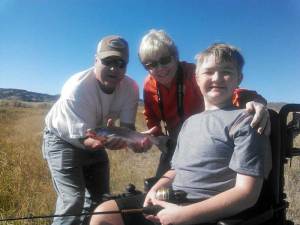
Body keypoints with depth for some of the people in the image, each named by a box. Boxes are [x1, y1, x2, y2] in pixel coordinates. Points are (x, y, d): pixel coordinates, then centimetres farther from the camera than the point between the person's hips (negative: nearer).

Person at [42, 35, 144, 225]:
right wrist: (101, 142, -59)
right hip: (62, 139, -5)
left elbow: (128, 126, -19)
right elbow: (82, 138, -36)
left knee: (101, 197, 14)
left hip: (96, 138, 6)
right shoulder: (77, 88, -34)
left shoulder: (131, 88, -22)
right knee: (72, 199, -14)